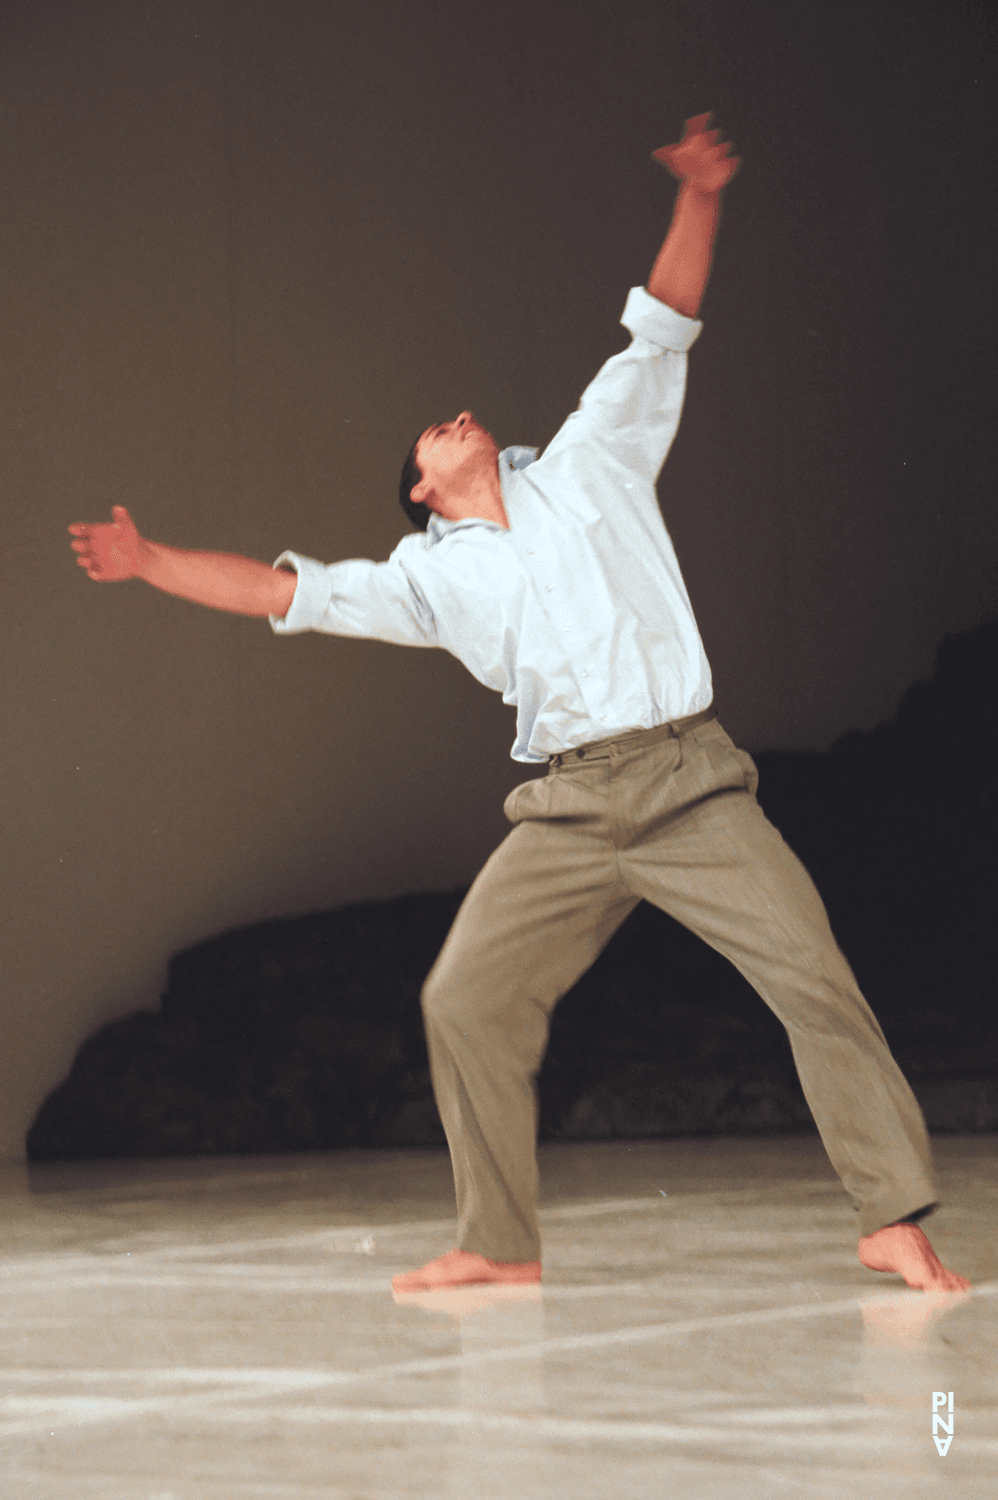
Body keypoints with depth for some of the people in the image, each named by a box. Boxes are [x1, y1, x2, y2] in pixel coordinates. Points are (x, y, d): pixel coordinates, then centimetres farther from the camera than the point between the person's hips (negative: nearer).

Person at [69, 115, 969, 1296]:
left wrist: (698, 201, 1)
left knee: (812, 975, -12)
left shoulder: (587, 465, 15)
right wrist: (151, 563, 11)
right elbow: (293, 592, 17)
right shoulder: (429, 573, 18)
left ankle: (894, 1220, -9)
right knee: (465, 1000, -5)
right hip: (570, 811, 2)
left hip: (691, 784, -2)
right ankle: (500, 1244, 6)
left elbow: (660, 333, 12)